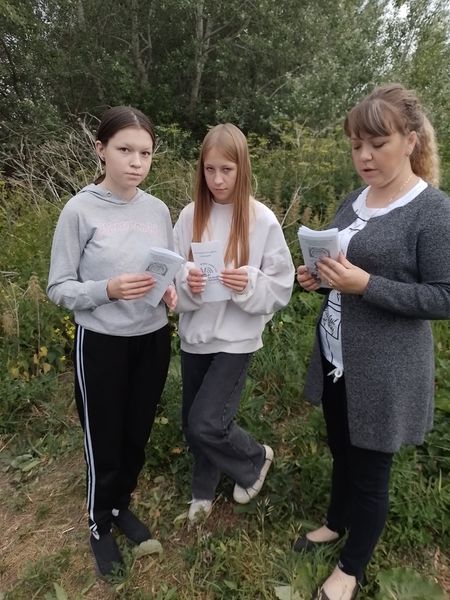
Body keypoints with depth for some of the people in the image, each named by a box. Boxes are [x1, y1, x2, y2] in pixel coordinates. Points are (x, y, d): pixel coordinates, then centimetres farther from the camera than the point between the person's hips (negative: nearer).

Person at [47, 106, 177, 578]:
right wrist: (108, 290, -26)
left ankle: (121, 506, 48)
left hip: (153, 339, 4)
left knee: (137, 434, 20)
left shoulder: (158, 210, 0)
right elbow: (59, 288, -10)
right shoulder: (80, 210, -13)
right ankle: (99, 525, 41)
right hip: (101, 343, -4)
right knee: (104, 441, 12)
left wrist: (170, 290, -11)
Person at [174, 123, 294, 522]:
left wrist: (250, 284, -24)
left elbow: (282, 287, -6)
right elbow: (170, 274, 2)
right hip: (195, 334, 4)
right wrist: (186, 282, -19)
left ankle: (256, 459, 27)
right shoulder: (190, 216, -1)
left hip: (236, 337, -4)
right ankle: (204, 489, 44)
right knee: (192, 423, 15)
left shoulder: (262, 220, -10)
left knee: (206, 424, -6)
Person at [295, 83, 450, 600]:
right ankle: (335, 524, 50)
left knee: (370, 468, 12)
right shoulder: (354, 201, 6)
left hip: (384, 370, -6)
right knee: (340, 450, 23)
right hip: (335, 356, 7)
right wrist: (318, 277, -4)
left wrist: (365, 285, -26)